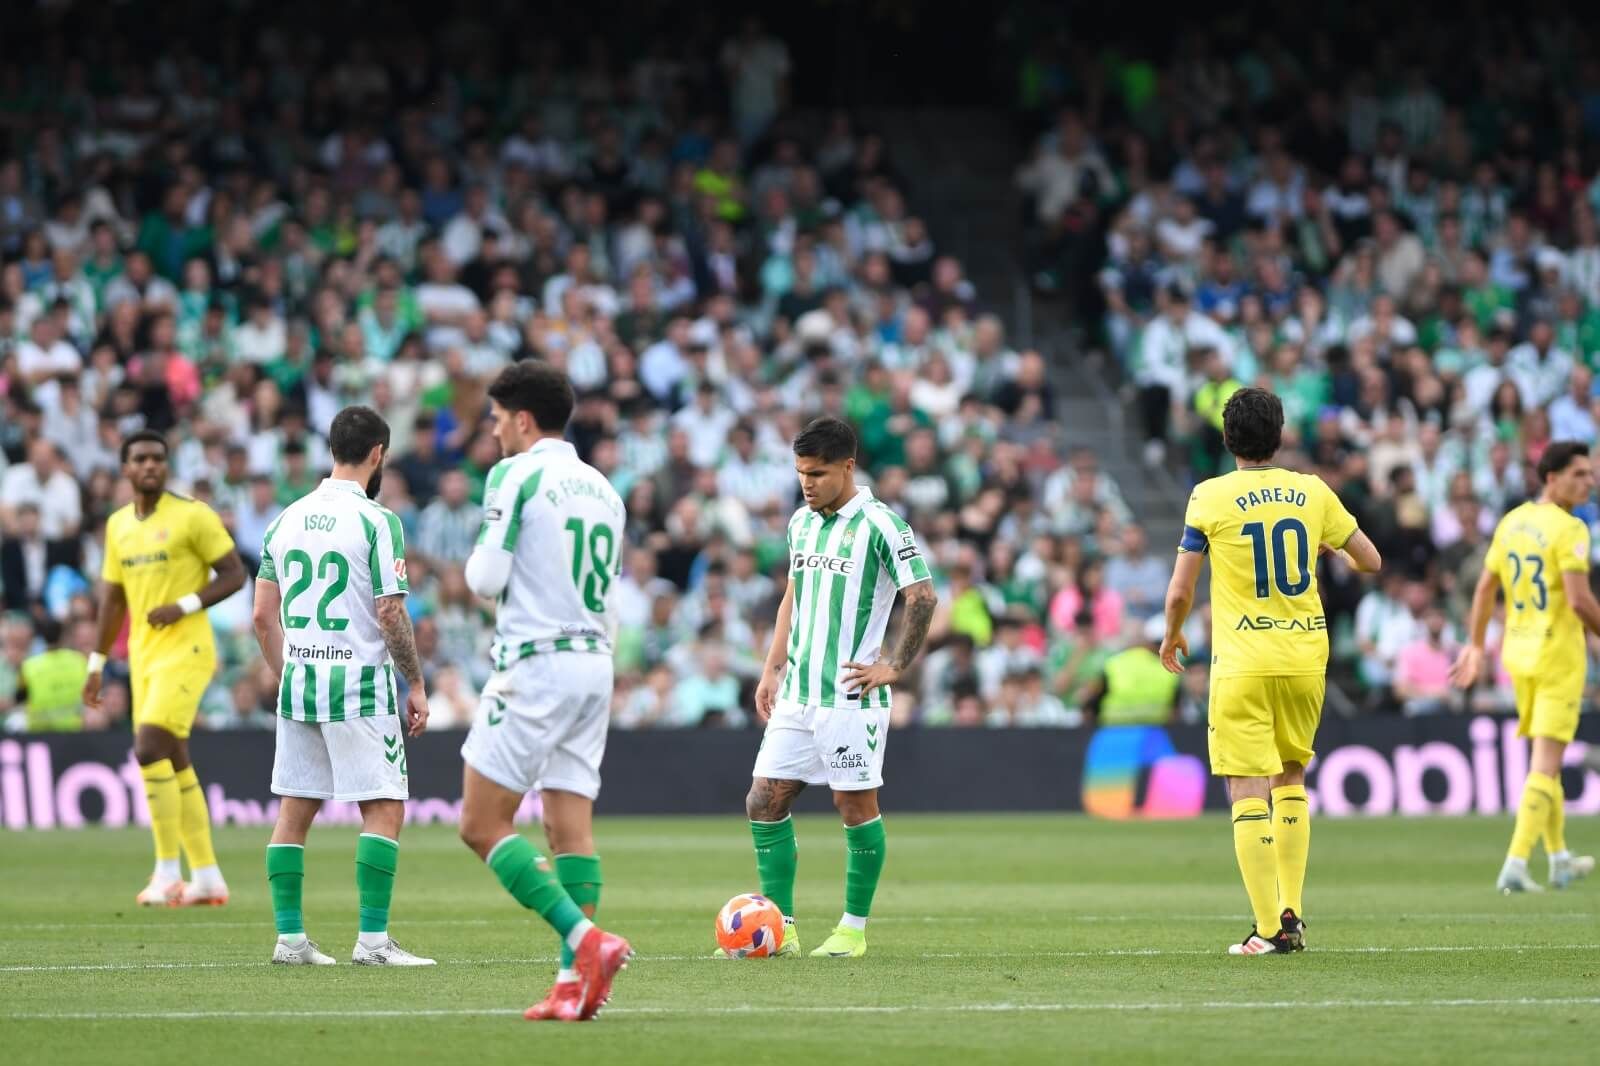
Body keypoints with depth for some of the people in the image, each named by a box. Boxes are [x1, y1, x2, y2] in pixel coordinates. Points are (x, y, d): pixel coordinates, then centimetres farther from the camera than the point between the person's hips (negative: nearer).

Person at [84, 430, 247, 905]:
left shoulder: (193, 515, -7)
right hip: (143, 656, 7)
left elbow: (234, 574, -8)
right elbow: (113, 598, 20)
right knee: (175, 764, 8)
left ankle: (168, 872, -13)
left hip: (185, 651, -7)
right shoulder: (118, 525, 12)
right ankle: (207, 878, 15)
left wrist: (184, 607, -20)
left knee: (150, 748, -18)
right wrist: (96, 664, 18)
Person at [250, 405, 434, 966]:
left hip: (298, 683, 6)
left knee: (294, 810, 9)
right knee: (384, 809, -2)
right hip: (360, 687, -6)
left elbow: (264, 616, 10)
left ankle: (289, 936, 10)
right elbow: (390, 614, -13)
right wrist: (416, 683, -4)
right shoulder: (375, 521, -10)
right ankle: (372, 938, -8)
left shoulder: (287, 520, 9)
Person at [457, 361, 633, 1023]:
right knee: (571, 827, 6)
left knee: (481, 826, -4)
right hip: (595, 665, 8)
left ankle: (586, 940, -18)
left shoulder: (516, 476, -8)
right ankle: (575, 982, -1)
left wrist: (476, 564, 9)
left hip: (534, 665, -8)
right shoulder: (602, 488, 15)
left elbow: (487, 577, -11)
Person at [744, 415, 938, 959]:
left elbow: (923, 598, -11)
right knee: (764, 802, 2)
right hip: (797, 693, 7)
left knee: (855, 807, 0)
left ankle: (854, 929, 10)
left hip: (850, 695, -7)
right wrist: (772, 670, 16)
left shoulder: (880, 525, -10)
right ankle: (779, 928, 7)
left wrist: (894, 667, -12)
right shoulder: (800, 523, 12)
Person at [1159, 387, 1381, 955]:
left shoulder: (1211, 497, -6)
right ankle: (1291, 912, 16)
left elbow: (1179, 592, -6)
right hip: (1306, 657, 4)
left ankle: (1270, 928, -9)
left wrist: (1172, 636, 14)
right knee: (1290, 777, 20)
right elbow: (1370, 561, 11)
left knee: (1248, 789, -3)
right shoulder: (1312, 492, 3)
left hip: (1242, 664, -4)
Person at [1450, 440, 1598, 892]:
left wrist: (1475, 644, 22)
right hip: (1558, 654, -8)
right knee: (1546, 764, -5)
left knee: (1546, 758, 19)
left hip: (1518, 652, 8)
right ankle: (1515, 864, -13)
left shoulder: (1512, 522, 8)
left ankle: (1559, 859, 29)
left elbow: (1485, 587, 13)